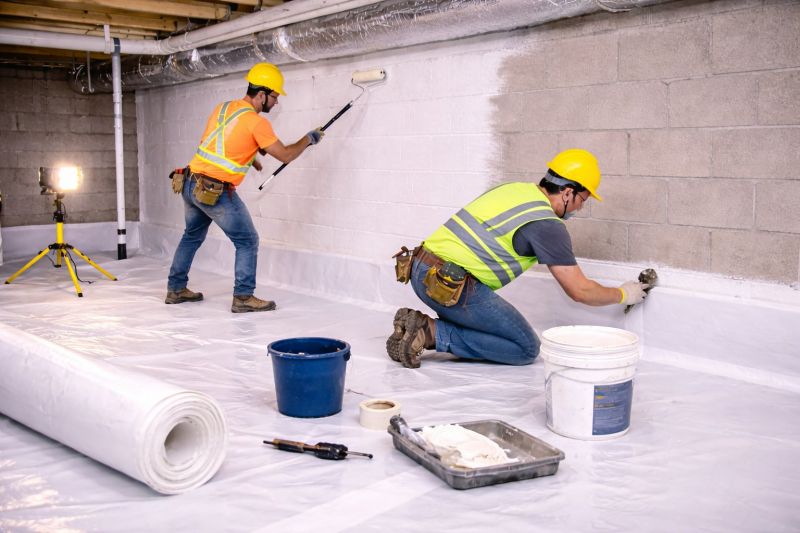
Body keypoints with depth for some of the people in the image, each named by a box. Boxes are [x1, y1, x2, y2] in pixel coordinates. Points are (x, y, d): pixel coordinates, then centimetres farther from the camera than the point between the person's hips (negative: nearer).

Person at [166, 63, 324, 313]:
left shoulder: (221, 108, 10)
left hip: (191, 184, 8)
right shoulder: (256, 122, -13)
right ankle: (243, 297, 1)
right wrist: (309, 138, 6)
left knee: (192, 236, 25)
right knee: (247, 242, 3)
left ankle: (176, 289, 33)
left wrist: (251, 157, 30)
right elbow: (285, 155, -8)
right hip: (216, 192, -8)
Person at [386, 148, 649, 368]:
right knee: (526, 348, 3)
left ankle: (418, 323, 8)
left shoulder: (515, 188, 14)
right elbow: (580, 291, -4)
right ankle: (432, 332, -7)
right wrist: (623, 294, 13)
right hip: (450, 285, -9)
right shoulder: (548, 225, -8)